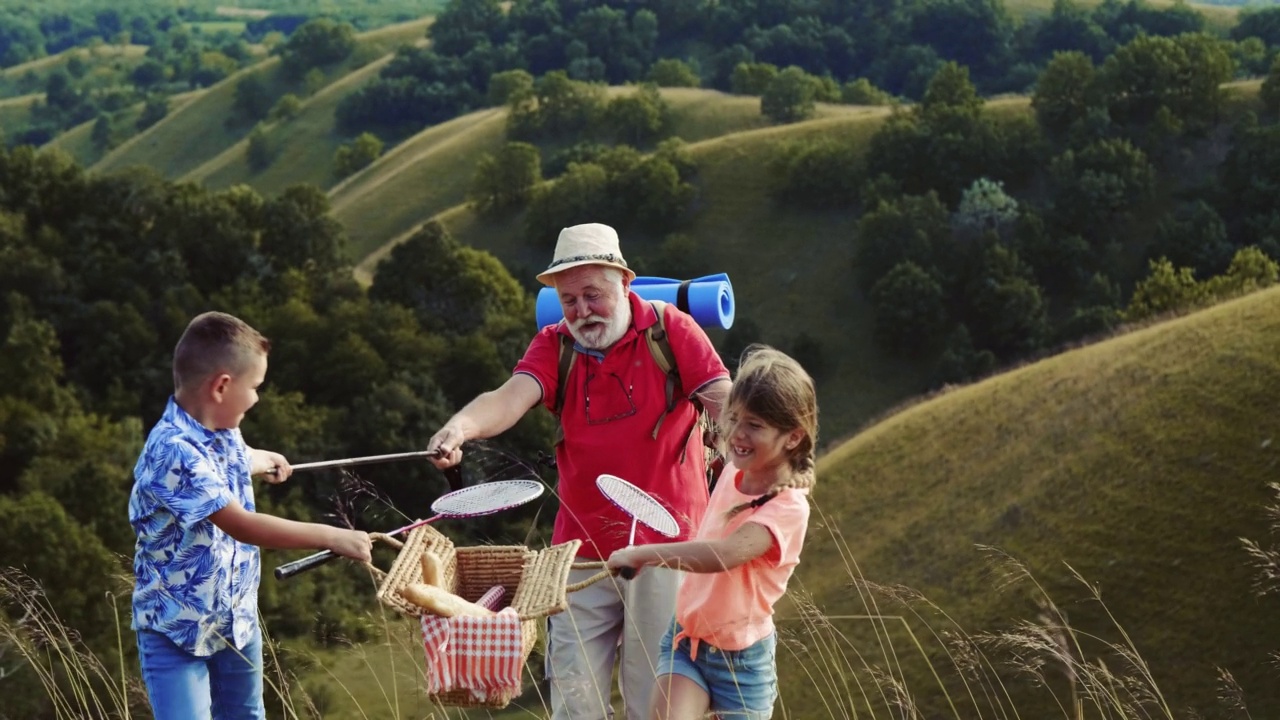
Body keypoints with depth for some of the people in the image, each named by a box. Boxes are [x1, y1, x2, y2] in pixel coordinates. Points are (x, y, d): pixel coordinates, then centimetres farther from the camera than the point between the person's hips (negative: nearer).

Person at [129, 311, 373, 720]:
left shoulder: (224, 432, 0)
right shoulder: (173, 452, -29)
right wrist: (330, 537, -32)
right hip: (177, 630, -8)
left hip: (238, 620, 8)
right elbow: (242, 526, -33)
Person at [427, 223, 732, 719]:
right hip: (582, 550, 3)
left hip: (663, 545, -3)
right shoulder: (554, 346, 4)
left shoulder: (671, 330, -3)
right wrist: (463, 425, -36)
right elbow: (512, 397, -15)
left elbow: (725, 401, -13)